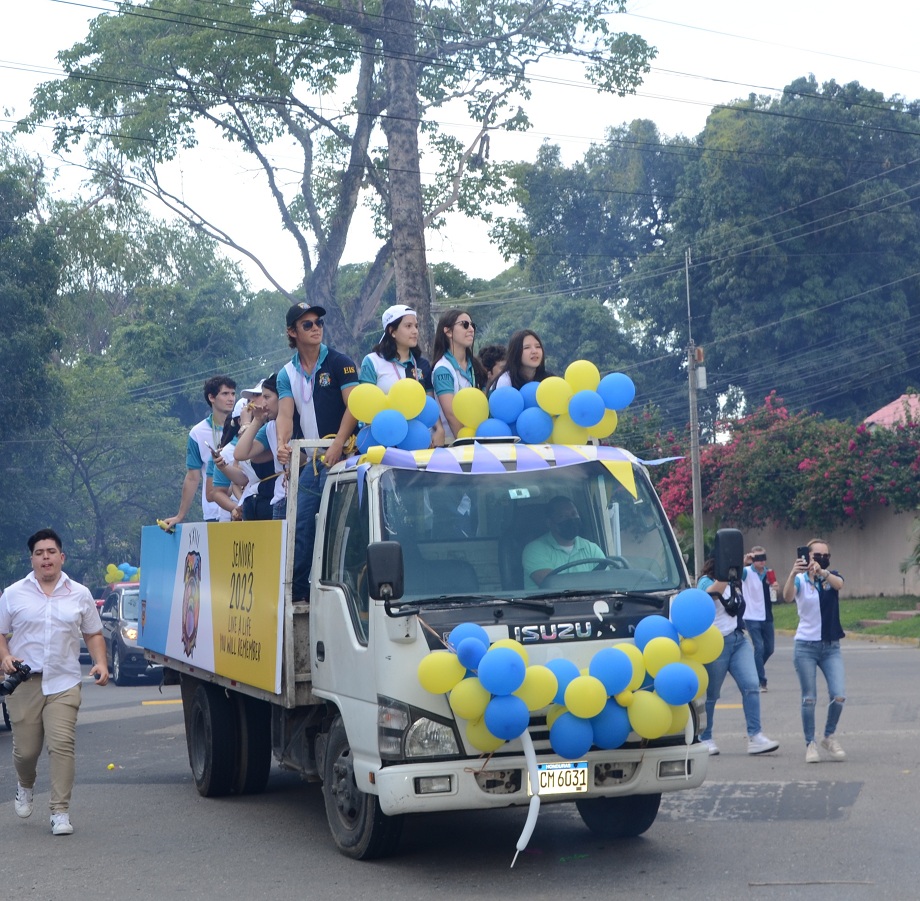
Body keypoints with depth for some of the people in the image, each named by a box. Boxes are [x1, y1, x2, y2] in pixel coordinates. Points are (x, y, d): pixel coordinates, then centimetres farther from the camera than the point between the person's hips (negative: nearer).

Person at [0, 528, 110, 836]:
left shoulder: (80, 594, 9)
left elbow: (93, 634, 15)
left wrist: (100, 663, -2)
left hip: (64, 683, 0)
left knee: (62, 745, -13)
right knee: (25, 749, 3)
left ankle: (60, 812, -7)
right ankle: (25, 787, 37)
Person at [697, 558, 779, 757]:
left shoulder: (730, 580, 14)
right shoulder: (706, 581, -9)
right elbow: (713, 592, -29)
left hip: (738, 639, 7)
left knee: (751, 686, -8)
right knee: (711, 694, 3)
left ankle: (755, 737, -10)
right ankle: (705, 739, 18)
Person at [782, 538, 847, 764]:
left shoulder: (832, 577, 2)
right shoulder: (800, 580, -3)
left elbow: (839, 584, -23)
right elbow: (787, 597, -25)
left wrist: (822, 571, -44)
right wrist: (793, 574, -45)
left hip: (831, 646, 2)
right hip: (806, 646, -2)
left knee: (839, 696, -8)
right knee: (809, 699, -1)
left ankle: (829, 737, 13)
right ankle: (810, 744, 11)